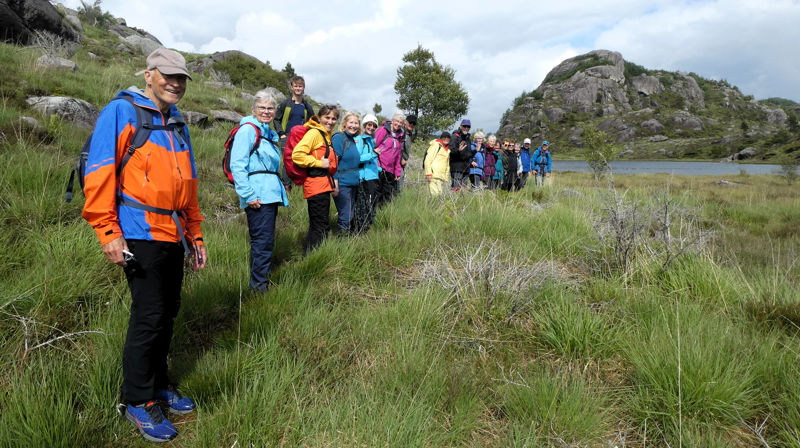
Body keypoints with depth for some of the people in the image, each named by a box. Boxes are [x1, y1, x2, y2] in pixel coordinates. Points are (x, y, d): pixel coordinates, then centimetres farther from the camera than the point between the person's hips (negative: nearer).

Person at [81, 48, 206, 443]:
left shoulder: (178, 125, 19)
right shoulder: (121, 112, -4)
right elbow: (98, 173, -11)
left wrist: (194, 234, 20)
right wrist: (108, 231, -17)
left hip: (173, 236, 7)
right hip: (140, 233, -7)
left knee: (167, 312, 13)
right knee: (149, 317, -4)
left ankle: (158, 386, 29)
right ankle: (137, 401, 13)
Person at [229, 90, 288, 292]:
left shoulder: (269, 133, 22)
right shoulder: (248, 129, -6)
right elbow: (237, 165, -15)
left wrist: (281, 186, 20)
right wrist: (248, 195, -21)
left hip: (270, 195, 9)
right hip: (257, 197, -9)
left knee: (266, 241, 12)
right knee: (262, 240, -10)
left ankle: (260, 281, 21)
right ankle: (258, 286, -4)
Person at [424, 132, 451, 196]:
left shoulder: (448, 149, 23)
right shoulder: (436, 145, -1)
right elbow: (428, 160, -9)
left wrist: (447, 178, 20)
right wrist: (428, 173, -17)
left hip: (442, 177, 8)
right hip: (434, 176, -8)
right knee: (436, 194, -18)